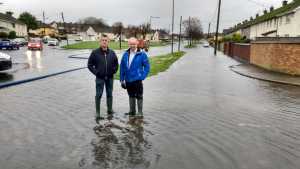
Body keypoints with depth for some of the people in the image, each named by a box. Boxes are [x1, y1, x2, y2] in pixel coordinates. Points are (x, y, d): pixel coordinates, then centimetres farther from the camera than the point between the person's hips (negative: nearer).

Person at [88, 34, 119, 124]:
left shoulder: (112, 53, 2)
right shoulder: (95, 53, -7)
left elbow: (116, 63, 14)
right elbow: (89, 64, -1)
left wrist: (114, 71, 2)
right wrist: (95, 72, -8)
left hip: (110, 78, 3)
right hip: (100, 78, -3)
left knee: (109, 94, 13)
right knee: (98, 95, 0)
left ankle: (110, 110, 29)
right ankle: (97, 114, 8)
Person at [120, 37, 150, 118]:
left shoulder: (142, 54, -8)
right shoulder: (125, 54, 4)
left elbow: (147, 66, -5)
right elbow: (122, 67, 7)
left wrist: (142, 77, -12)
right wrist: (122, 79, 5)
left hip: (137, 80, -5)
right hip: (128, 80, 5)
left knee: (139, 96, 3)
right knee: (131, 96, 18)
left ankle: (140, 113, 15)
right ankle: (132, 111, 32)